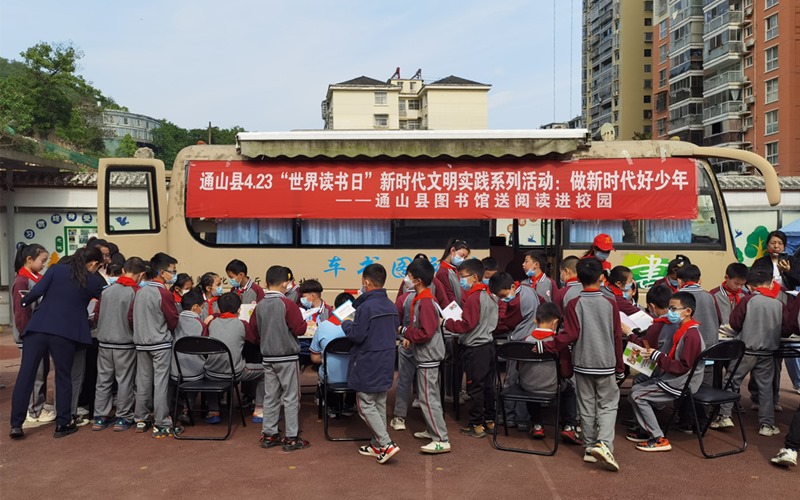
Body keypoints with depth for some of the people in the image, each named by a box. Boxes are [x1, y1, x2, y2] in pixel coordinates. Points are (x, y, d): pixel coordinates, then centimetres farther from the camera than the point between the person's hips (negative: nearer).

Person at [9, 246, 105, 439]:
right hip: (65, 333, -1)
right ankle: (62, 424, 14)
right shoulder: (95, 281, 2)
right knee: (63, 377, 11)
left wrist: (24, 302, 14)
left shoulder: (57, 269, 4)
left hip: (38, 327, 2)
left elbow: (37, 291, -5)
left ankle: (16, 424, 10)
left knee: (25, 374, 8)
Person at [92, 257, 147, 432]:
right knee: (125, 381, 5)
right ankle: (123, 419, 11)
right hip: (125, 344, -4)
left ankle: (100, 417, 18)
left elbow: (97, 315, 9)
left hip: (104, 342, 5)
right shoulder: (136, 292, -12)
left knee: (103, 380, 12)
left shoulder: (107, 290, 3)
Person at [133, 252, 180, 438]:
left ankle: (141, 419, 23)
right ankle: (161, 425, 2)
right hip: (161, 344, -7)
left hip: (141, 343, 7)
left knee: (143, 381, 14)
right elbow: (174, 321, -11)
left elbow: (132, 317, 12)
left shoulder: (140, 292, 6)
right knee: (161, 383, -2)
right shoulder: (164, 294, -15)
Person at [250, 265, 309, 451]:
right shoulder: (287, 304, -16)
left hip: (267, 357, 5)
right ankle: (291, 438, 7)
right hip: (287, 356, -5)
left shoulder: (260, 305, 0)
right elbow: (300, 329, -15)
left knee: (270, 397, 13)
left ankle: (268, 435, 20)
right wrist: (305, 322, 5)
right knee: (290, 398, 3)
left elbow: (254, 330, 8)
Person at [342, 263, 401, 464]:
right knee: (380, 404, 16)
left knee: (366, 406, 2)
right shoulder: (391, 306, 4)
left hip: (367, 364, -7)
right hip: (386, 363, 8)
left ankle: (386, 444, -6)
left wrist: (346, 323, -2)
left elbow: (356, 335, -19)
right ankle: (378, 444, 23)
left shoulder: (365, 307, -20)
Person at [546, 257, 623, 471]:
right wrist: (620, 368, 7)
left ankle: (590, 447, 17)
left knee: (587, 407, 11)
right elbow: (617, 338, -2)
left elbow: (570, 334, -15)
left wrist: (547, 346, -7)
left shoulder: (574, 304, -7)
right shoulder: (610, 304, -5)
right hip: (606, 364, -1)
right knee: (608, 405, 8)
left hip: (582, 364, 1)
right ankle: (604, 443, -10)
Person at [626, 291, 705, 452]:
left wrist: (658, 356, -18)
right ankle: (646, 431, 17)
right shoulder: (683, 330, 11)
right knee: (636, 389, 8)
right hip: (674, 379, 10)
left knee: (638, 395, -12)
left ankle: (659, 439, -5)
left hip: (681, 384, -10)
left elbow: (683, 367, -23)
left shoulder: (691, 335, -21)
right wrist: (656, 355, 2)